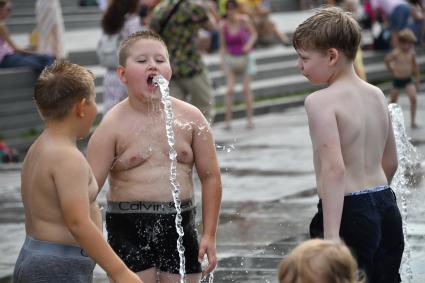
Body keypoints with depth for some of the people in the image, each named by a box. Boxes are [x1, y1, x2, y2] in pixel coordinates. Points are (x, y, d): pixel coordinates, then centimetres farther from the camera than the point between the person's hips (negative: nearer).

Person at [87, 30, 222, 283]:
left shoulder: (190, 118, 3)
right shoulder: (113, 126, -5)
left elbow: (210, 177, 7)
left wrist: (209, 235, 3)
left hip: (180, 225, 3)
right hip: (129, 227, -3)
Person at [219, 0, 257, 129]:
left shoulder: (244, 20, -12)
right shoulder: (223, 25, -9)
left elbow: (254, 34, 1)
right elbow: (222, 45, -1)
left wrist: (249, 44, -17)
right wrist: (223, 62, -5)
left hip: (244, 58, -1)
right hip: (230, 59, 1)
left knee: (247, 89, -2)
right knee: (230, 90, -9)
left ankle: (249, 119, 7)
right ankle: (227, 120, -5)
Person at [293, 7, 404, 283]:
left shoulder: (320, 101, -13)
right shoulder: (376, 95, 10)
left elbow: (334, 169, -24)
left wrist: (331, 236, -27)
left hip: (349, 212, -8)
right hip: (387, 207, 8)